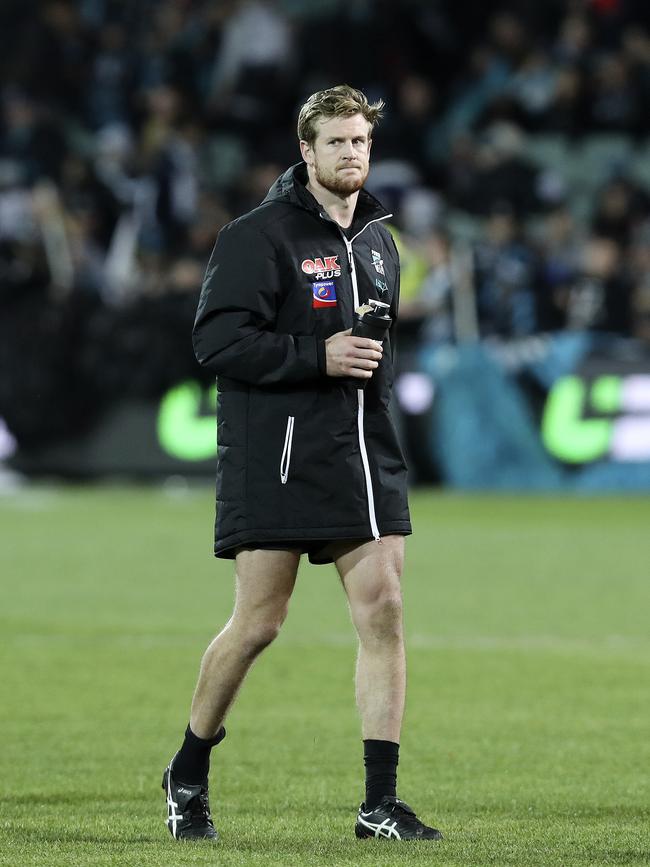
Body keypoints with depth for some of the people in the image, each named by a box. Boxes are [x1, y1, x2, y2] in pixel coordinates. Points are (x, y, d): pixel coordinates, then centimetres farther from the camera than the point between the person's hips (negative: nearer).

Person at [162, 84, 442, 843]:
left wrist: (374, 360, 13)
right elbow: (215, 339, -15)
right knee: (257, 622, -1)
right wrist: (317, 357, -20)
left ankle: (380, 804, -2)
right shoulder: (259, 235, -7)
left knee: (382, 610, -4)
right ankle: (188, 777, 20)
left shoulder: (377, 238, 16)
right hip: (276, 458, -6)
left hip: (363, 451, 6)